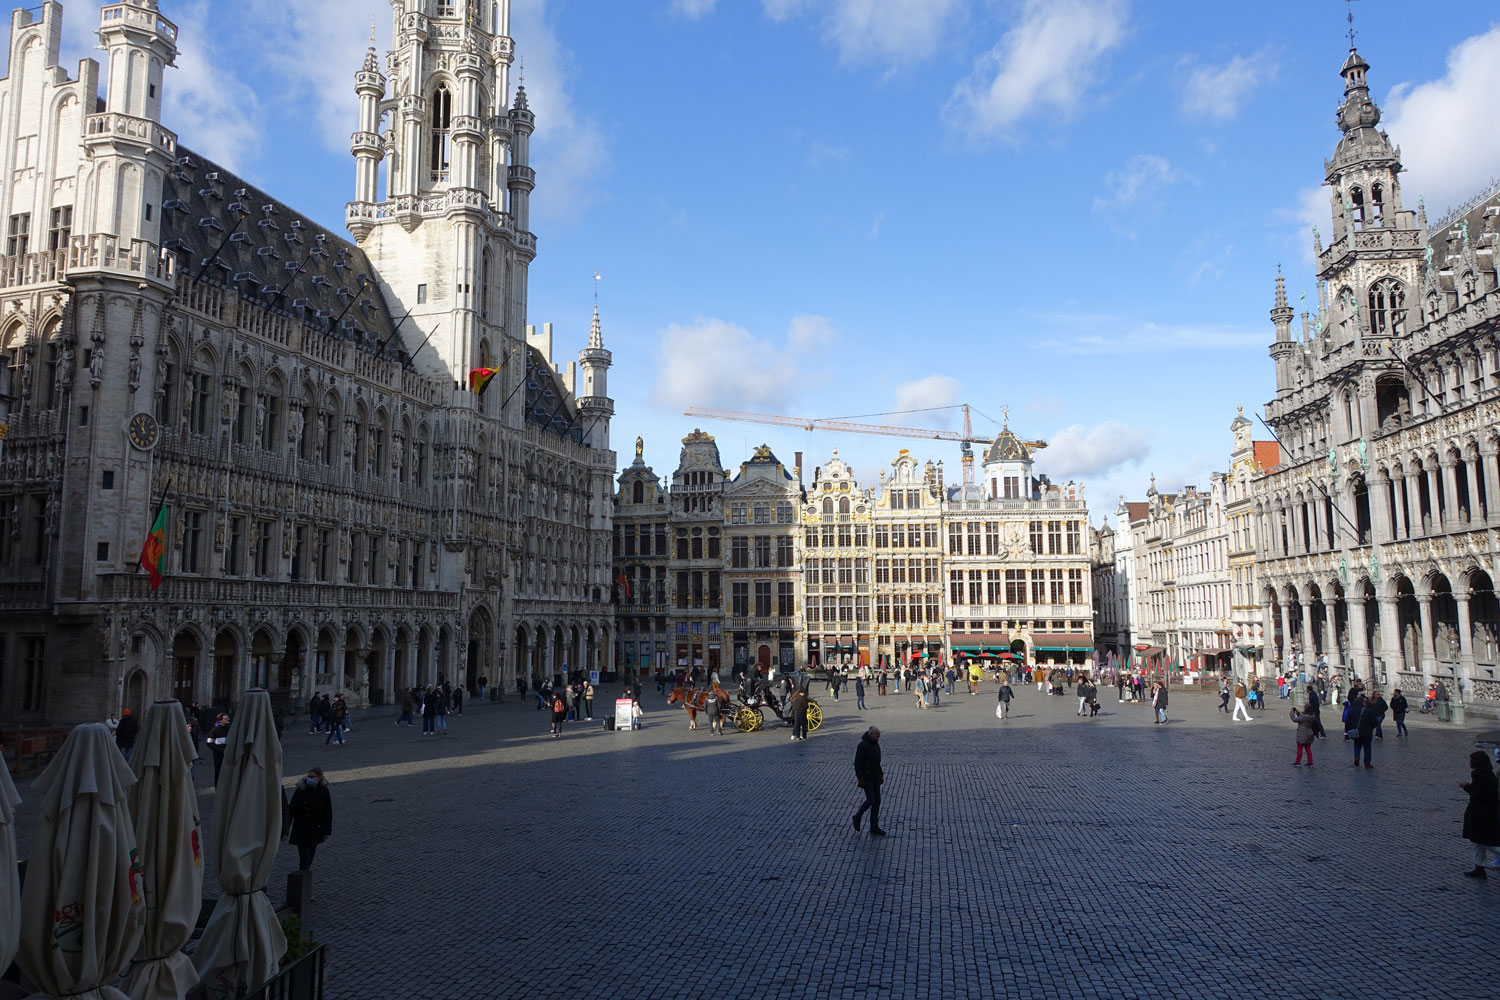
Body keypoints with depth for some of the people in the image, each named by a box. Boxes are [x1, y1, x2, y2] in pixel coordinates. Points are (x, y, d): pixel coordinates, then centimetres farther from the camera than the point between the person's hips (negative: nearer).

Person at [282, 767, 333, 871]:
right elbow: (290, 812, -9)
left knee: (311, 856, 16)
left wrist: (327, 831, 2)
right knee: (304, 856, -8)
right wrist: (285, 831, -11)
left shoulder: (324, 791, -7)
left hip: (315, 831, 3)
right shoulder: (300, 791, -13)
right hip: (301, 831, -3)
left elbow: (328, 813, 2)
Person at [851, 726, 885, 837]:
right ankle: (857, 817, 14)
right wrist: (860, 778, -20)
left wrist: (880, 774, 15)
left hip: (875, 777, 8)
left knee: (877, 801, 4)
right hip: (866, 777, -8)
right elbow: (857, 763, -17)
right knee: (870, 800, -12)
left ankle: (874, 828, 9)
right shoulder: (863, 745, -17)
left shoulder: (876, 745, 9)